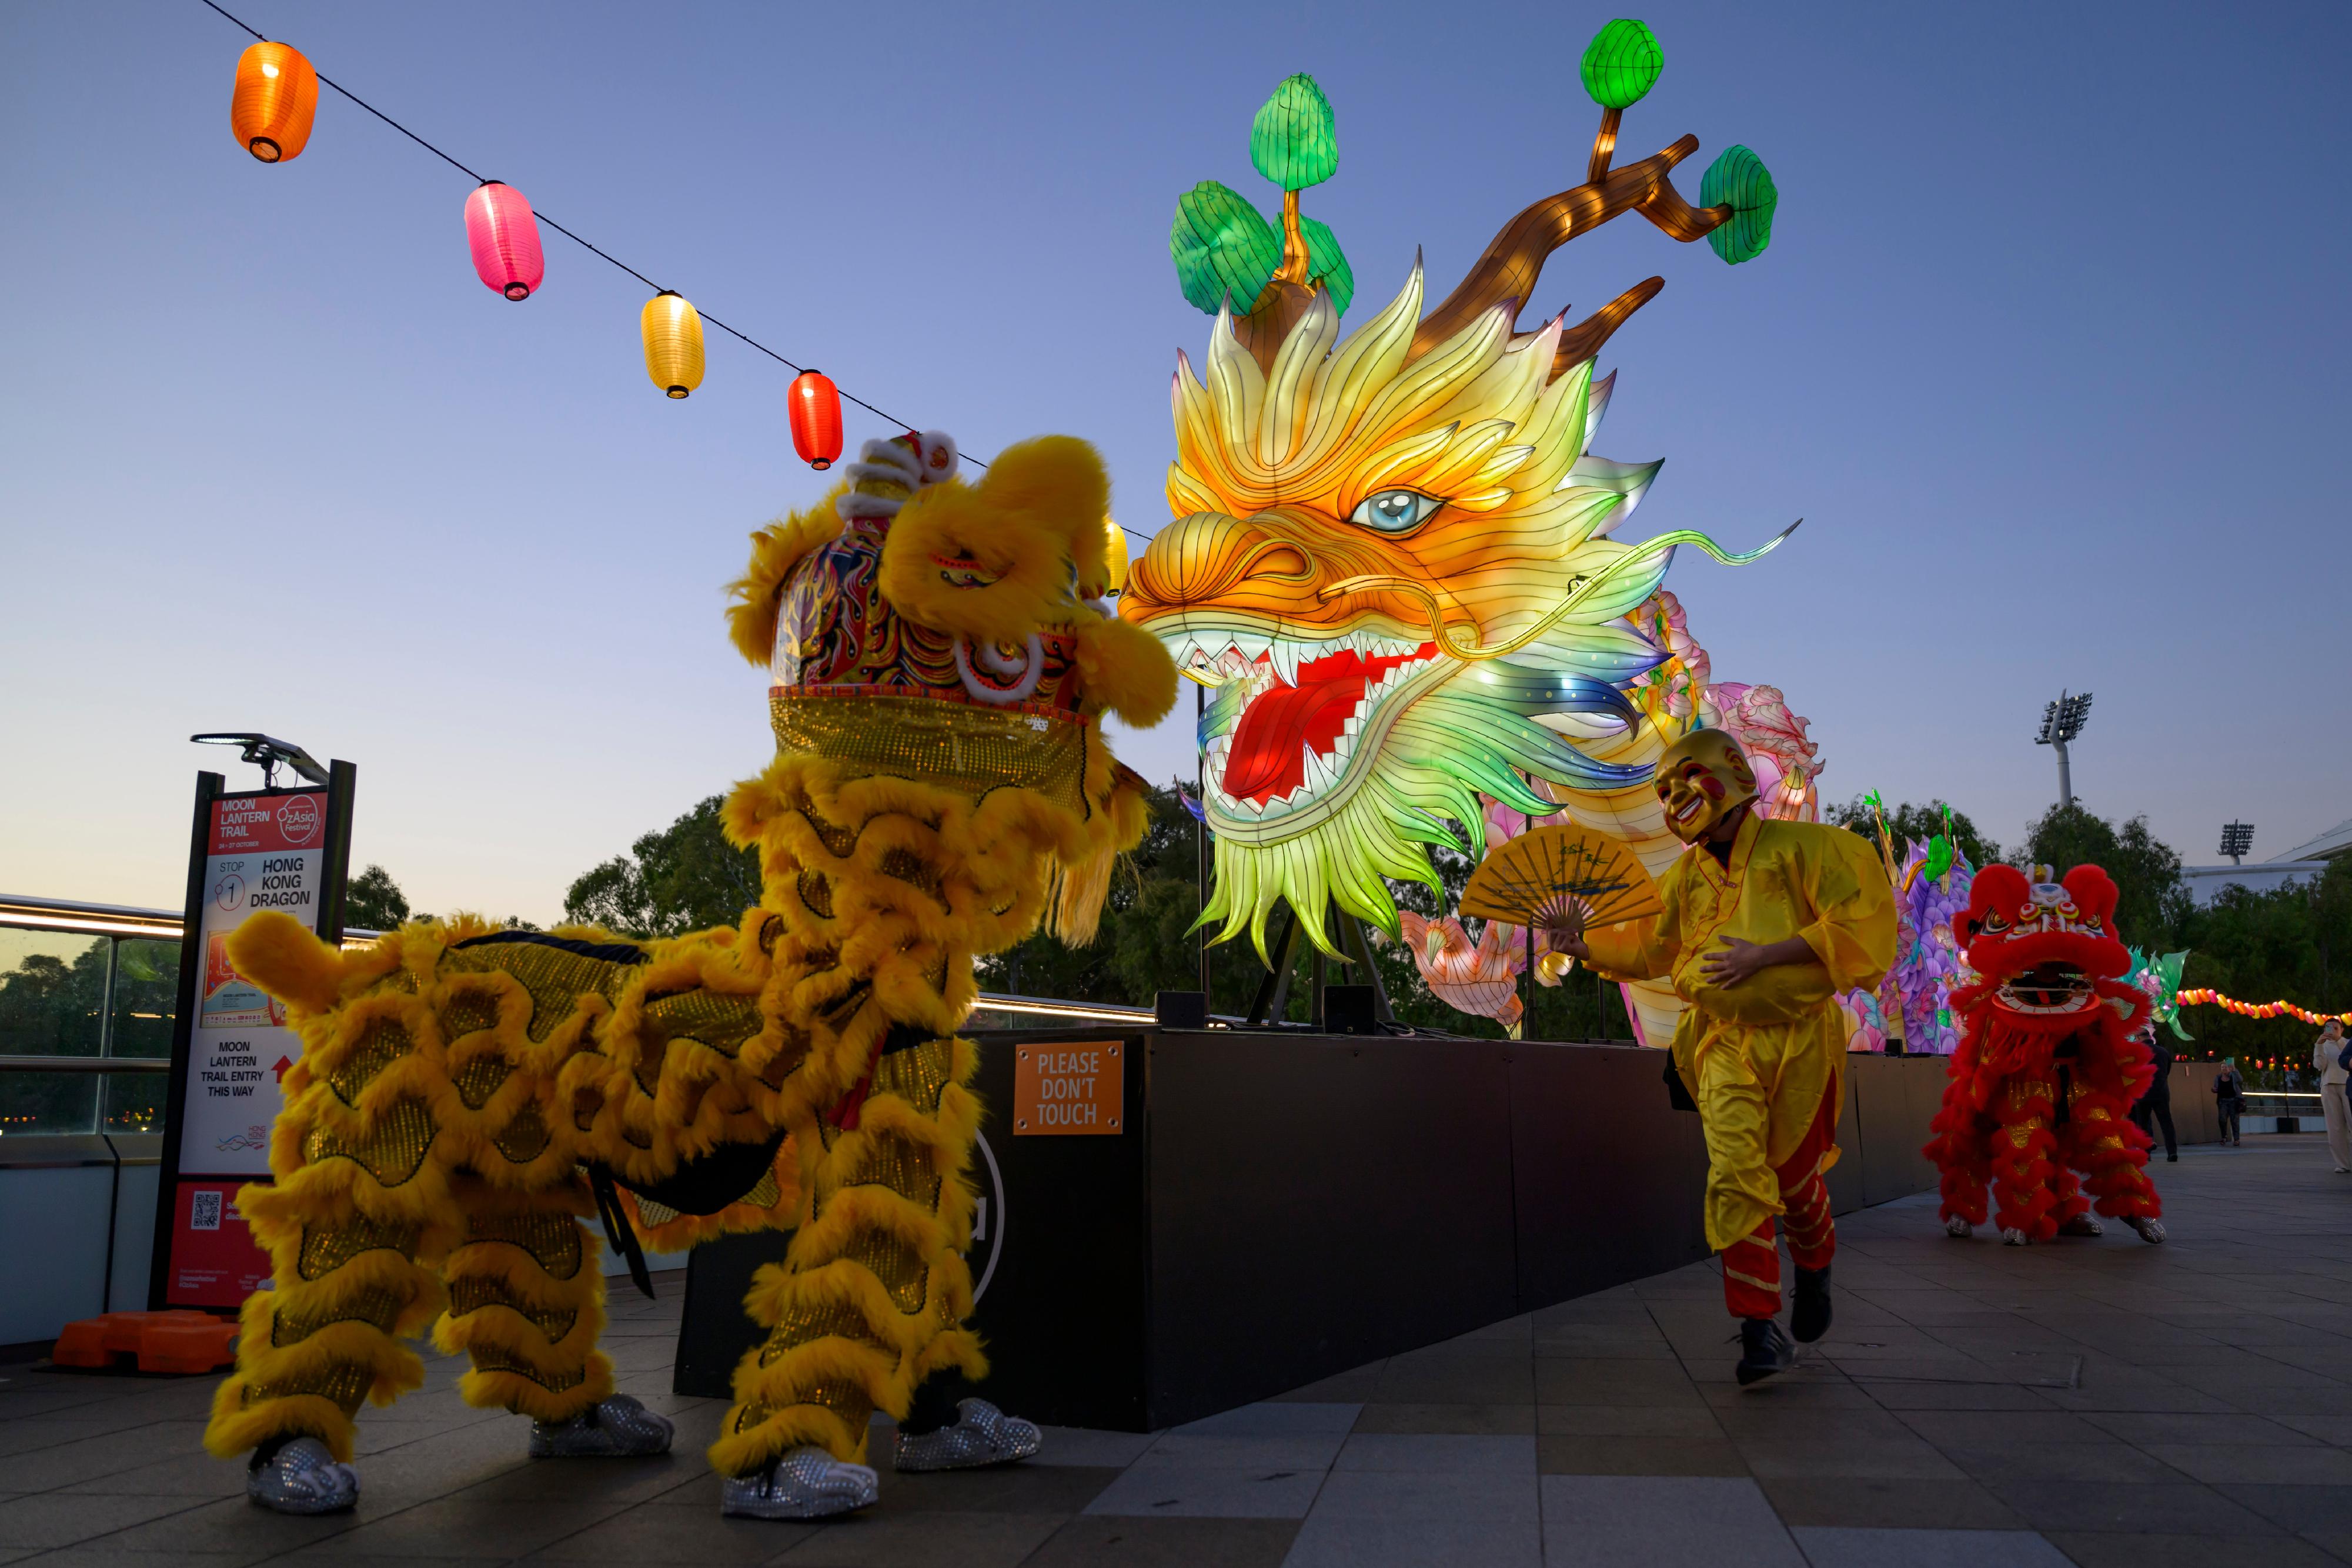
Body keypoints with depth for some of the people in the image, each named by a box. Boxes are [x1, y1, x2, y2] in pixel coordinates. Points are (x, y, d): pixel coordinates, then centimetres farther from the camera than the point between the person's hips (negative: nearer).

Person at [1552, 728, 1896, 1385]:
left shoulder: (1804, 848, -7)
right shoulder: (1685, 876, 9)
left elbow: (1863, 923, -16)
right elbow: (1647, 946, 22)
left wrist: (1766, 955, -22)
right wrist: (1584, 946, 8)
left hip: (1800, 1040, -2)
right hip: (1726, 1044, 3)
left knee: (1796, 1176, 11)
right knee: (1737, 1175, -12)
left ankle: (1815, 1269, 43)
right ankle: (1762, 1327, -7)